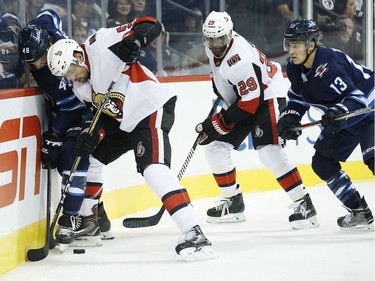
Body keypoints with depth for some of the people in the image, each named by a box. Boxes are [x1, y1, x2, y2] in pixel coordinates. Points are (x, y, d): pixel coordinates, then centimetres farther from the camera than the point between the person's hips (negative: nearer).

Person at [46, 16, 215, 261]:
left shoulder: (100, 45, -16)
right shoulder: (81, 87, 9)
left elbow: (151, 25, -17)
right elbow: (105, 111, 10)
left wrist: (134, 40, -37)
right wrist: (95, 134, -8)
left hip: (152, 107, -10)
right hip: (125, 122, 10)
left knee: (154, 168, -27)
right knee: (89, 156, 18)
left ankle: (193, 233, -35)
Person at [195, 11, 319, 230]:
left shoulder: (239, 61, -33)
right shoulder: (212, 47, -6)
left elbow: (251, 102, -31)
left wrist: (217, 124, -26)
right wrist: (218, 81, 16)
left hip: (267, 97, -10)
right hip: (240, 101, 10)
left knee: (269, 152, -26)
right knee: (216, 148, 5)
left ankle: (304, 204, -23)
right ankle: (234, 203, 17)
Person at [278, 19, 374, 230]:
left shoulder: (329, 64, -32)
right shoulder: (295, 68, -5)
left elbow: (357, 96, -32)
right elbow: (298, 97, 11)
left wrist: (339, 112, -49)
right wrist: (289, 117, -5)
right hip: (344, 120, 10)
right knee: (322, 163, 6)